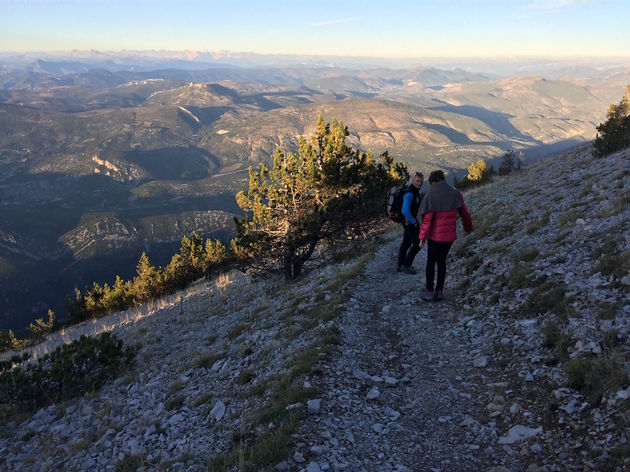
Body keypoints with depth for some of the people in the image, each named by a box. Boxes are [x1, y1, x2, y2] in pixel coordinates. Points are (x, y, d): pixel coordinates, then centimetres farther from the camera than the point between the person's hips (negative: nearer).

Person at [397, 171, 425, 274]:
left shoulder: (415, 191, 5)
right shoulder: (409, 193, -26)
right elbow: (405, 211, -34)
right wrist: (414, 222, -22)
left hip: (410, 221, 10)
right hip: (409, 222, -10)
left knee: (406, 243, 17)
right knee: (417, 244, 0)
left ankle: (400, 265, 27)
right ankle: (406, 265, 11)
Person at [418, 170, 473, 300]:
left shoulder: (430, 196, -13)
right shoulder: (455, 194, -1)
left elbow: (427, 220, -15)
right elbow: (464, 213, 7)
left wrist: (422, 238, -8)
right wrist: (468, 227, 25)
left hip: (434, 236, -4)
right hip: (450, 236, 4)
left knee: (431, 262, 12)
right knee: (442, 261, 16)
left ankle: (429, 291, 14)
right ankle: (439, 291, 18)